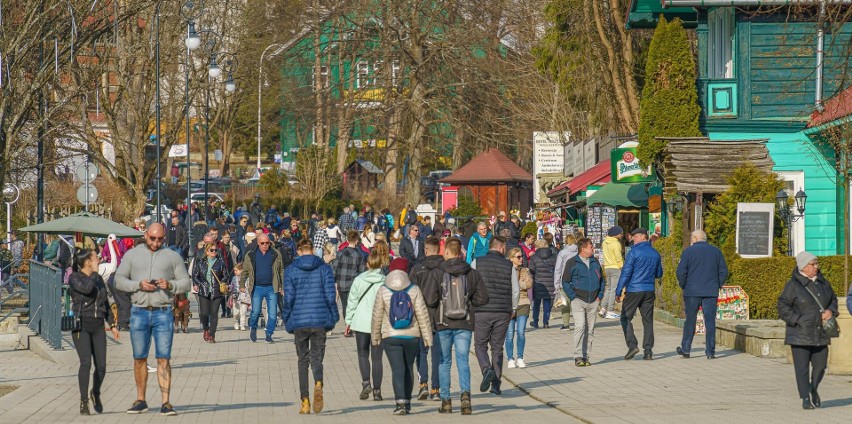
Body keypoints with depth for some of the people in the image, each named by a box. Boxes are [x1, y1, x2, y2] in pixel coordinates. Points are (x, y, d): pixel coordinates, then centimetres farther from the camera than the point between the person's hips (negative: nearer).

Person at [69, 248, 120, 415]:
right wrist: (94, 272, -13)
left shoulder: (99, 279, 14)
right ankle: (84, 401, -8)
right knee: (86, 363, -16)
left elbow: (106, 303, 20)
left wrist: (112, 325, 16)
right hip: (81, 325, -6)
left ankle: (95, 393, 28)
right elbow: (86, 288, -26)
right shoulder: (74, 277, -5)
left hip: (98, 326, 6)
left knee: (101, 365, 2)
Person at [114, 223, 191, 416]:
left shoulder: (173, 256, 9)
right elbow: (119, 280, 5)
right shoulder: (132, 255, 10)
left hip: (163, 312, -1)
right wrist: (138, 285, -12)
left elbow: (185, 282, 8)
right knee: (139, 358, 5)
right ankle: (141, 401, 15)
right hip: (139, 311, 1)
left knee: (164, 358, -5)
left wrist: (170, 285, -13)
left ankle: (166, 403, -5)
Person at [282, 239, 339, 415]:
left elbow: (288, 299, -2)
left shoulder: (291, 270, 0)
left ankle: (305, 402, 6)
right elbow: (330, 296, -1)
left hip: (299, 321, 0)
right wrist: (333, 319, 8)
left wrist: (287, 322, 8)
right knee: (316, 358, 6)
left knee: (303, 361, 11)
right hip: (320, 321, 0)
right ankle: (318, 384, -28)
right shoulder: (325, 268, 2)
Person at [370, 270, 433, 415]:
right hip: (412, 336, 2)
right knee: (408, 368, 15)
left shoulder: (383, 291, -5)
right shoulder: (414, 290, -4)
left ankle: (400, 402, -19)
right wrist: (427, 337, 1)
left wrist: (375, 336, 11)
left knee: (397, 369, -5)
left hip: (390, 337, -2)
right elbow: (422, 315, -4)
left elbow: (377, 316, 0)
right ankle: (407, 403, 22)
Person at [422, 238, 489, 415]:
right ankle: (465, 392, -20)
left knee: (444, 362, 11)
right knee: (463, 360, 3)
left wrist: (439, 303, 9)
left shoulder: (436, 274, -8)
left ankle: (446, 400, 10)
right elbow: (482, 298, 2)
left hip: (443, 323, -1)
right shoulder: (472, 274, 0)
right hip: (464, 324, 1)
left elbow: (428, 300, -13)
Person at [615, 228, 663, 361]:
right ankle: (648, 351, 3)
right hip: (649, 291, 5)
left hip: (634, 290, -5)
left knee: (626, 318, 5)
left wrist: (618, 291, -8)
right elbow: (659, 274, 18)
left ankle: (632, 345, -9)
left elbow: (625, 273, -12)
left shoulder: (634, 252, -10)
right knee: (648, 321, 7)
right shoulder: (655, 254, 8)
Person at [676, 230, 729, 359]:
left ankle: (685, 349, 13)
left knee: (690, 321, 8)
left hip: (692, 291, -2)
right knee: (710, 322, 2)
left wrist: (683, 286, 7)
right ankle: (710, 352, -1)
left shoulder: (688, 251, -2)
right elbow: (724, 271, 7)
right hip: (711, 292, 2)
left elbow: (681, 272, -7)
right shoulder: (716, 251, 7)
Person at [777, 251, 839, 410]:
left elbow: (833, 299, 22)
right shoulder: (793, 285, -8)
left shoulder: (823, 282, 10)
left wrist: (831, 311, 1)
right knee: (802, 367, -4)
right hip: (800, 334, -5)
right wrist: (798, 320, -15)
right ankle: (805, 398, 3)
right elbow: (783, 307, -8)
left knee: (820, 364, 10)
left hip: (821, 334, 5)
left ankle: (813, 389, 36)